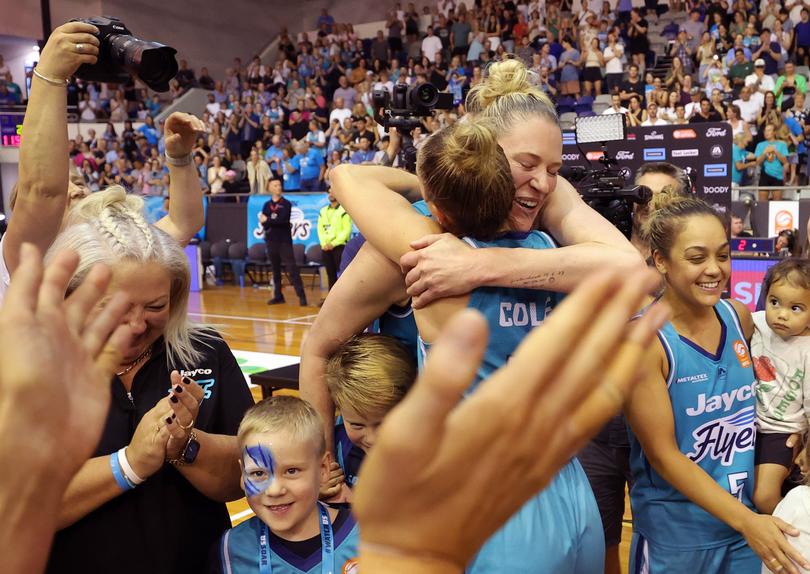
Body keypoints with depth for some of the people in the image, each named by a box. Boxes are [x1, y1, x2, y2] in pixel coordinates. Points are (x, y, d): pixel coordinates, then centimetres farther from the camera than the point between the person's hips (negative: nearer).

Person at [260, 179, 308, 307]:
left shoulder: (286, 204, 0)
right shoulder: (267, 205, 11)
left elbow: (282, 220, -15)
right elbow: (263, 223, 1)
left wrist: (268, 220, -7)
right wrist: (275, 221, -14)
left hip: (284, 240, -4)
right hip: (271, 240, 4)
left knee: (292, 268, -10)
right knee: (275, 269, 9)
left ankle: (301, 296, -11)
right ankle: (278, 295, 17)